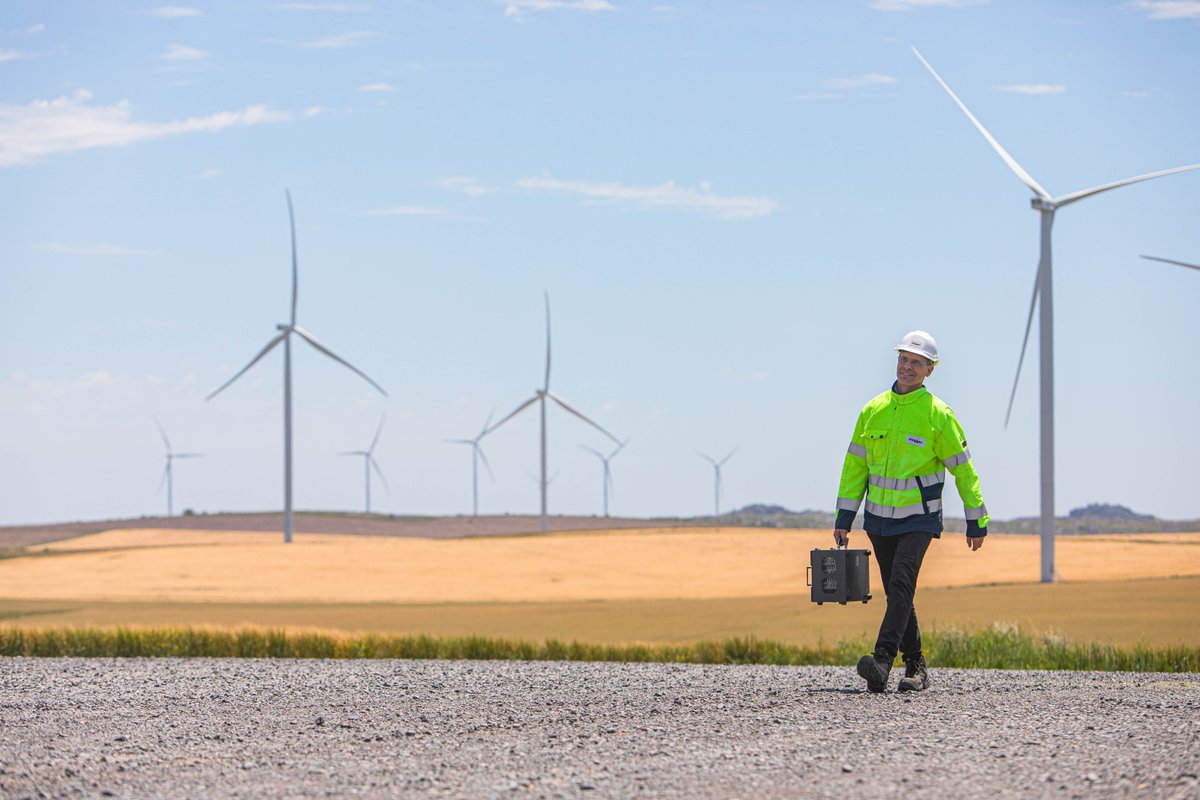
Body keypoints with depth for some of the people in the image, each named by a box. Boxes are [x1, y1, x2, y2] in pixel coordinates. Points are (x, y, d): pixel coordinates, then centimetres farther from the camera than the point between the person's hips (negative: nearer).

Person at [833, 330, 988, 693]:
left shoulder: (938, 414, -7)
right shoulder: (872, 411, 5)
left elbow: (963, 469, -2)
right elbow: (855, 466, 11)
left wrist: (976, 521, -1)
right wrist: (844, 519, 7)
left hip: (918, 519, -5)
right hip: (879, 519, 5)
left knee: (901, 585, -20)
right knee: (896, 594, 9)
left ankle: (883, 660, -29)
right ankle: (915, 666, 19)